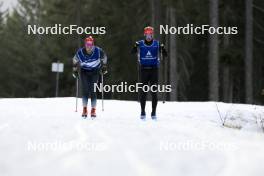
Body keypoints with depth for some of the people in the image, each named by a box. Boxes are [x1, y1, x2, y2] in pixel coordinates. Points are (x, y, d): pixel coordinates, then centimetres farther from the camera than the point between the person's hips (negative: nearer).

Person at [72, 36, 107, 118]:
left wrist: (104, 67, 6)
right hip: (84, 71, 0)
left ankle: (93, 110, 0)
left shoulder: (98, 51, -20)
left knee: (93, 90, -8)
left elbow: (104, 57, 2)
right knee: (85, 89, -11)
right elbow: (75, 60, 2)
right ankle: (84, 109, -3)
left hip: (94, 71, 0)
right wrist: (75, 69, 6)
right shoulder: (80, 52, -19)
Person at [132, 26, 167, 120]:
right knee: (143, 91, 0)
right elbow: (132, 52, -12)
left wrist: (163, 49, -25)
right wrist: (135, 47, -32)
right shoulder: (140, 44, 1)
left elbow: (165, 55, -5)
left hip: (154, 70, 0)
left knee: (154, 91, 0)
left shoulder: (157, 44, 1)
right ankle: (143, 112, 7)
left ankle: (153, 112, 4)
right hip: (143, 70, 0)